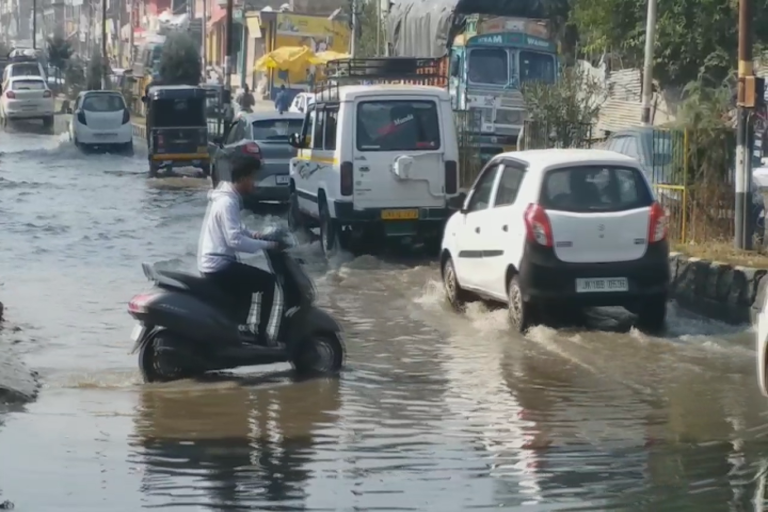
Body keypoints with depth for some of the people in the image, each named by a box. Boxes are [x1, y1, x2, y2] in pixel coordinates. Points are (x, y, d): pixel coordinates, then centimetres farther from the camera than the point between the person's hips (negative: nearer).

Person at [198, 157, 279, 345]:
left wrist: (252, 235, 10)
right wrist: (265, 244, -19)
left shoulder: (225, 197, 13)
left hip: (212, 264, 11)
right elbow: (235, 240, -27)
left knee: (247, 283, 32)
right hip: (218, 266, -11)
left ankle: (241, 329, 38)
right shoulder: (228, 203, -19)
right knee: (268, 281, -7)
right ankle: (260, 333, -3)